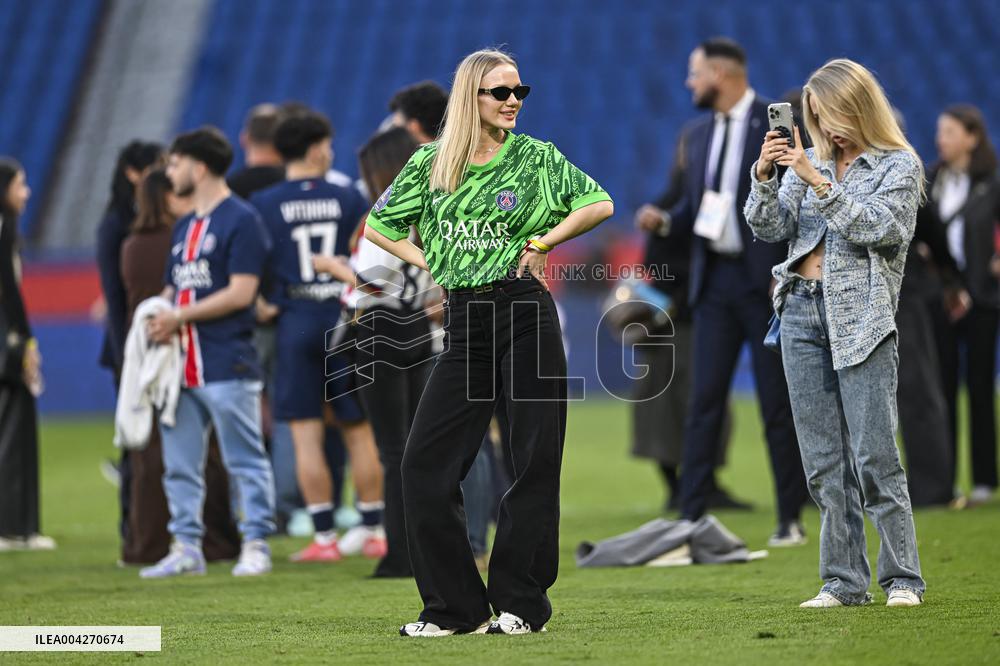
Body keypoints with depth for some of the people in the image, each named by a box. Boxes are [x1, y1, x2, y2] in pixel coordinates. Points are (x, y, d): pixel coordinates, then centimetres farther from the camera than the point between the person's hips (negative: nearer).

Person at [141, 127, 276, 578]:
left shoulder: (241, 220, -6)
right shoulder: (184, 227, 21)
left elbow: (241, 293, -13)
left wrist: (180, 317, -12)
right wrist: (160, 318, 2)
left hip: (226, 366, -9)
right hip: (181, 366, 9)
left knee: (245, 462, -4)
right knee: (179, 465, 8)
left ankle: (255, 545, 0)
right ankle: (186, 547, 14)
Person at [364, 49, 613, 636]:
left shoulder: (537, 157, 3)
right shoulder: (431, 163, 8)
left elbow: (600, 204, 5)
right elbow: (378, 227, 16)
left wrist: (542, 241, -2)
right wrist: (432, 264, 5)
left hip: (526, 313, -2)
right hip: (465, 321, 2)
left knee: (535, 461, -4)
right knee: (426, 462, -4)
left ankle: (521, 603, 5)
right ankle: (457, 607, 4)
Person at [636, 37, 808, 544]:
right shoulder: (699, 134, 13)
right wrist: (666, 219, -3)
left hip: (767, 279, -5)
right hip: (714, 279, 6)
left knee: (778, 402, 1)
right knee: (704, 400, 1)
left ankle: (790, 519, 9)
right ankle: (690, 517, 0)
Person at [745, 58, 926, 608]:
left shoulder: (898, 166, 1)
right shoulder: (809, 161, 14)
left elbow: (876, 227, -14)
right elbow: (770, 228, 8)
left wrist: (818, 182, -19)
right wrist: (764, 177, -8)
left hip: (862, 319, -5)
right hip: (802, 311, 5)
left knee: (874, 457, -9)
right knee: (824, 460, 5)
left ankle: (902, 578, -2)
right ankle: (844, 582, 9)